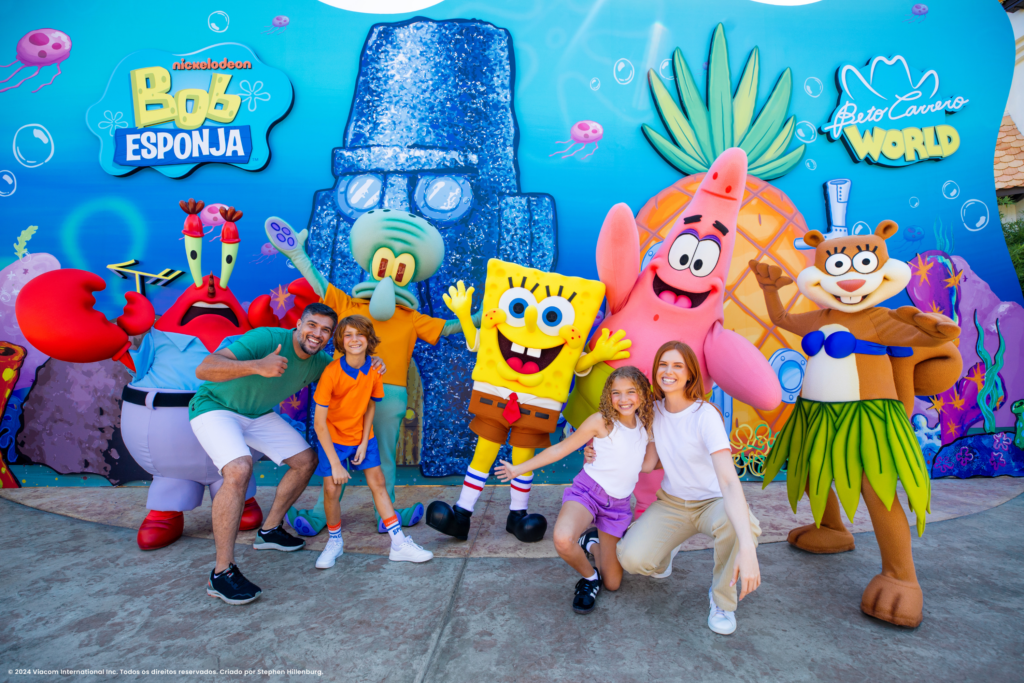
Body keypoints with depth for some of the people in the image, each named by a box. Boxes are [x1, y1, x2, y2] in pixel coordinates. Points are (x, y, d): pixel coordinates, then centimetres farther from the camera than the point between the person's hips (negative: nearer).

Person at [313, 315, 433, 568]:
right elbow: (319, 422, -22)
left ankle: (399, 544, 7)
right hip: (333, 438, -3)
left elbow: (370, 405, 2)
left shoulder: (374, 371, -13)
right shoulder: (332, 372, -24)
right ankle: (335, 542, 21)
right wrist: (335, 463, -21)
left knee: (378, 483, 2)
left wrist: (364, 442, -7)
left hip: (362, 436, 3)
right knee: (332, 489, -6)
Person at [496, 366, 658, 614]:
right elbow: (561, 449, -6)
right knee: (563, 540, -36)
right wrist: (518, 469, -4)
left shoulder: (645, 426, 3)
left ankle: (592, 542, 39)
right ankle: (590, 578, -1)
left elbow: (647, 466, 1)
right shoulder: (601, 421, -11)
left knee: (612, 583, 8)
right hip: (588, 490, -4)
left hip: (618, 504, 4)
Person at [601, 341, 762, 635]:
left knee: (741, 525, -39)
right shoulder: (655, 410, -5)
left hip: (712, 502, -3)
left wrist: (747, 548, -47)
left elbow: (729, 481, -35)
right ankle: (664, 553, 18)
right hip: (671, 502, 3)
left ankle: (722, 599, -7)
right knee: (632, 559, -22)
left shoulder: (705, 416, -24)